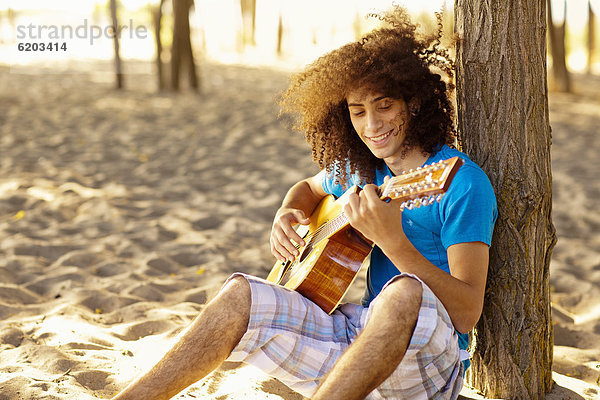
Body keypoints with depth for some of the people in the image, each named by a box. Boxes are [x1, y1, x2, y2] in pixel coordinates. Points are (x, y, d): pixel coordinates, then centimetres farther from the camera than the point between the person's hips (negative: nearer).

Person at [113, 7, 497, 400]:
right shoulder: (360, 169, 8)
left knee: (406, 293, -39)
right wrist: (286, 214, 6)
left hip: (431, 360, -6)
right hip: (356, 339, 6)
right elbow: (309, 188, 32)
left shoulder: (461, 182, -13)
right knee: (240, 295, -10)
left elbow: (467, 314, -20)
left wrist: (392, 241, -35)